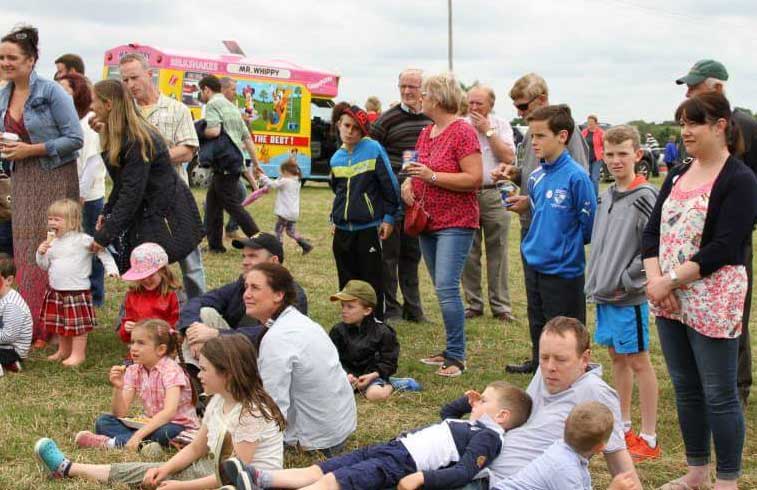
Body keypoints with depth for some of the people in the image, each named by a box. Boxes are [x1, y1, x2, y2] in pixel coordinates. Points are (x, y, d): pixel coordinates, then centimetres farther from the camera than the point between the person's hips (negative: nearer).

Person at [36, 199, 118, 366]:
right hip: (56, 290, 7)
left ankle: (78, 354, 8)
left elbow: (101, 250, -8)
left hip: (77, 290, -7)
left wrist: (111, 267, -16)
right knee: (60, 323, 17)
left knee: (77, 324, -1)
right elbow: (44, 265, 12)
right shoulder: (52, 242, 7)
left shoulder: (82, 240, -13)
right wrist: (41, 253, -7)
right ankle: (64, 350, 32)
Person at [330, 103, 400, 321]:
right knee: (347, 281, 10)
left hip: (368, 228, -5)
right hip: (342, 230, 5)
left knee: (372, 281, -1)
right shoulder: (337, 158, 9)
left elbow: (390, 185, -5)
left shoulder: (374, 149, -7)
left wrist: (389, 217, -5)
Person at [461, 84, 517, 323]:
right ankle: (473, 303, 16)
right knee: (468, 254, 5)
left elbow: (509, 157, -6)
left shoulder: (501, 125, 6)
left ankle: (500, 306, 8)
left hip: (494, 195, -1)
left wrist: (488, 131, -7)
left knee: (497, 252, 2)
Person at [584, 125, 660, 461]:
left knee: (638, 360, -1)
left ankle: (649, 438, 6)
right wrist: (594, 280, 11)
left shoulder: (645, 197, -13)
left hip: (628, 296, -7)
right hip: (604, 294, 8)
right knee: (616, 357, 16)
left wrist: (626, 281, -15)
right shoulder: (606, 196, 10)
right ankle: (623, 425, 28)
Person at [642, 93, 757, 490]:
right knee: (685, 388, 15)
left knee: (719, 395, 0)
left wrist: (671, 280, -17)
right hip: (668, 298, 7)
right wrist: (655, 279, -9)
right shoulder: (678, 175, 12)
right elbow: (652, 231, 8)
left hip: (712, 303, -7)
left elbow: (724, 248, -18)